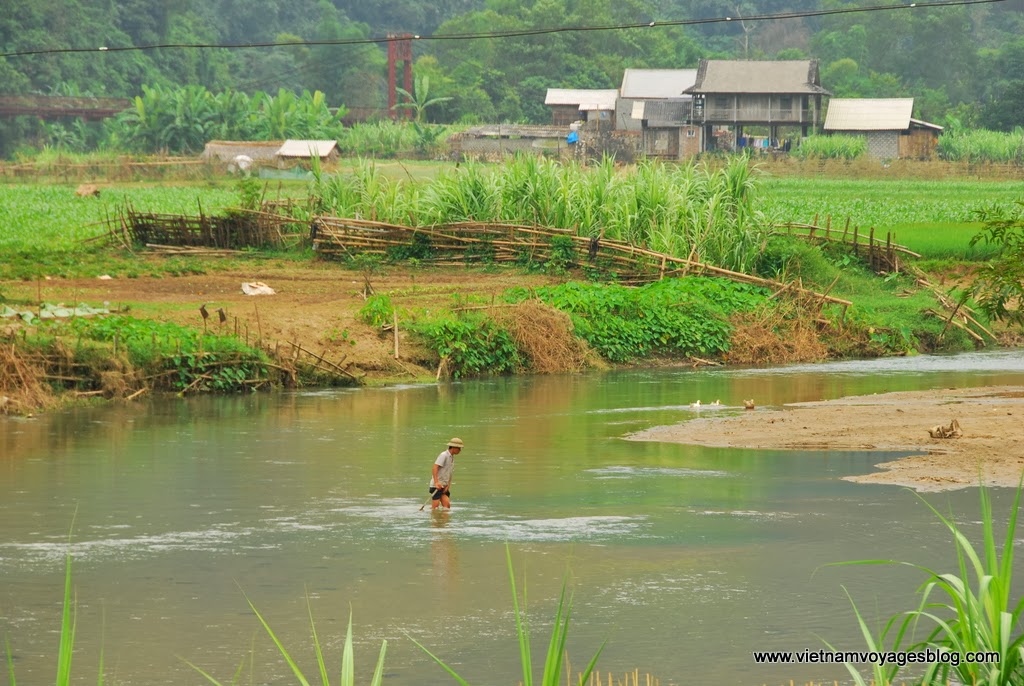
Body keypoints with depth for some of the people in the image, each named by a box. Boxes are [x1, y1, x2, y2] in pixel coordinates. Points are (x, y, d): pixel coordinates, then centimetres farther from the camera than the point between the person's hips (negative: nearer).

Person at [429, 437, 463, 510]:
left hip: (444, 486, 8)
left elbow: (449, 474, 15)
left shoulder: (452, 458, 16)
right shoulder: (443, 455, -11)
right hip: (436, 486, -8)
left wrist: (448, 486, 0)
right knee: (435, 507, -10)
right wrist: (436, 482, -30)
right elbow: (435, 468, -21)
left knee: (447, 505, -2)